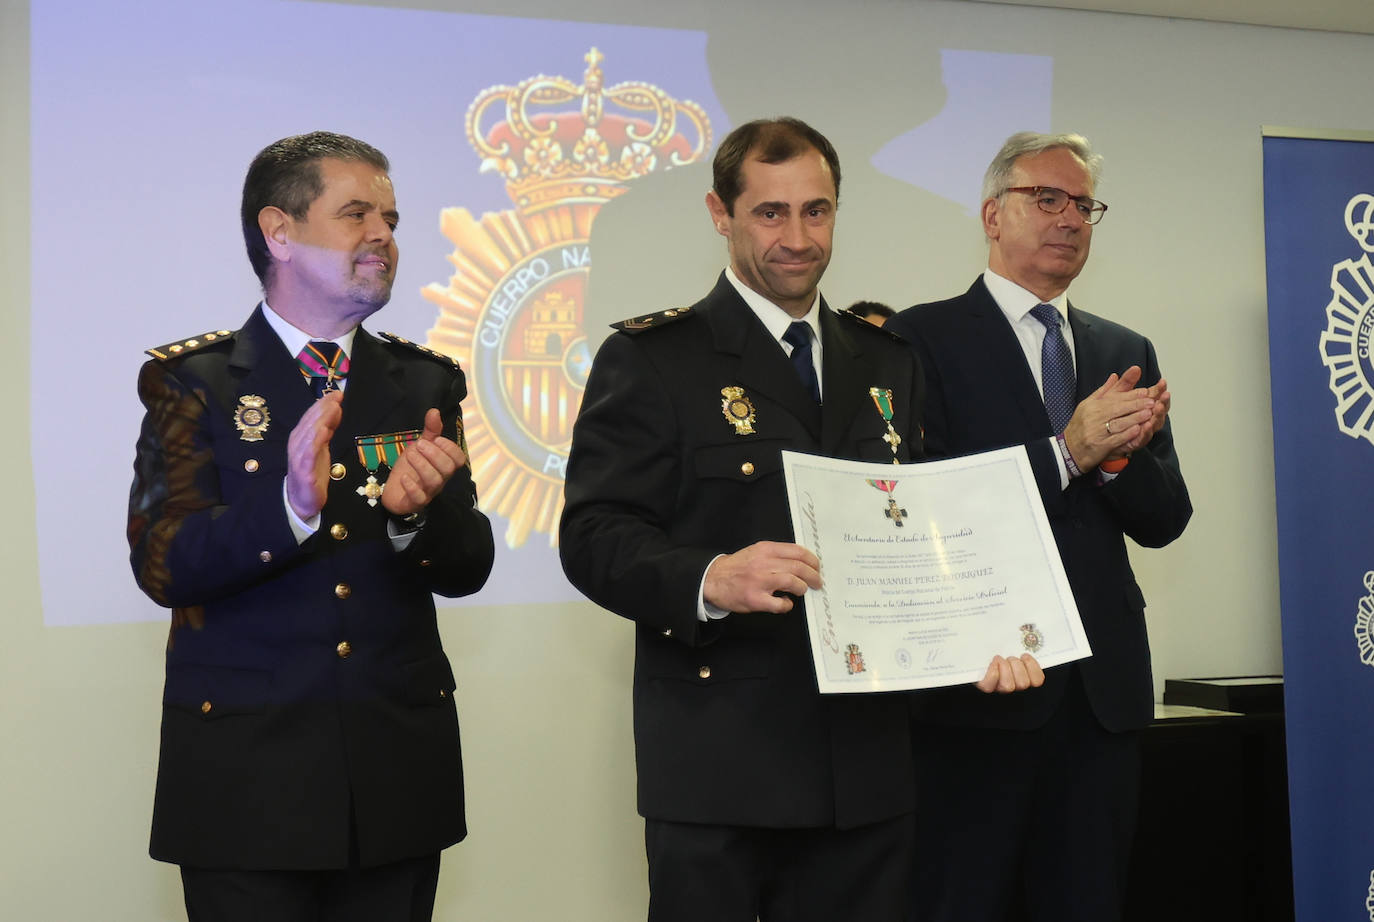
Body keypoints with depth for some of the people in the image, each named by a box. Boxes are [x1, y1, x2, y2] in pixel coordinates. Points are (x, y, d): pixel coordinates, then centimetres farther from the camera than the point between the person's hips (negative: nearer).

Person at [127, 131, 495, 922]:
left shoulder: (425, 382, 9)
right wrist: (291, 506, -27)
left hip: (399, 771, 3)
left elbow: (468, 567, 3)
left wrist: (416, 513, -19)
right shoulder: (191, 381, 0)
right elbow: (162, 566, -11)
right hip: (245, 779, -3)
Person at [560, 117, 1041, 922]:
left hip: (866, 761, 4)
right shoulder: (649, 360, -2)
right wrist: (711, 580, -28)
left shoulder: (887, 363, 14)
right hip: (717, 765, -4)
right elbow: (594, 535, -9)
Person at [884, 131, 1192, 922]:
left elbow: (1164, 521, 10)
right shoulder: (925, 338, -2)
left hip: (1102, 687, 5)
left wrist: (1119, 454, -11)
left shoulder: (1127, 353, 15)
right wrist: (1067, 451, -18)